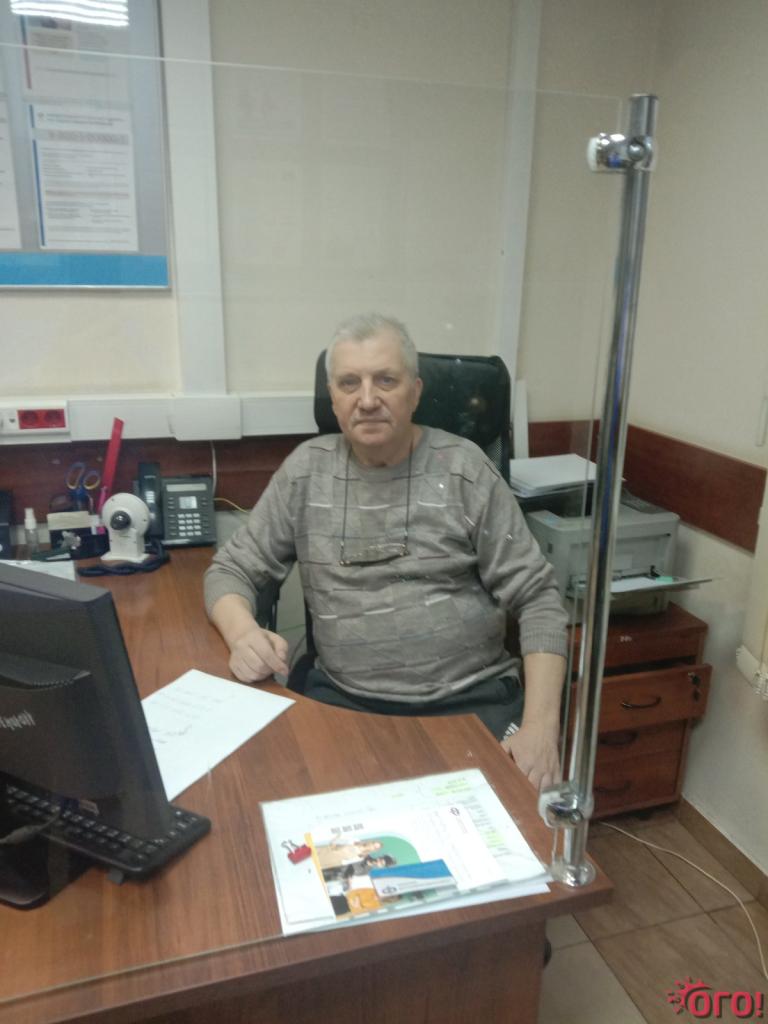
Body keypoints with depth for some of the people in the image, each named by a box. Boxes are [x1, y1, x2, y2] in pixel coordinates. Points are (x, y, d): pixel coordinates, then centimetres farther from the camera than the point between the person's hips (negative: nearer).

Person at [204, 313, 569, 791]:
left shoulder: (463, 468, -4)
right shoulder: (306, 470, 3)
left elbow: (538, 599, -3)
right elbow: (231, 569, 9)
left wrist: (540, 726, -15)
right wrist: (243, 633, -15)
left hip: (472, 700, -1)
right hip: (343, 700, 2)